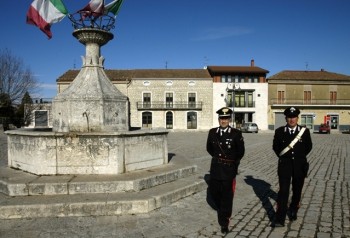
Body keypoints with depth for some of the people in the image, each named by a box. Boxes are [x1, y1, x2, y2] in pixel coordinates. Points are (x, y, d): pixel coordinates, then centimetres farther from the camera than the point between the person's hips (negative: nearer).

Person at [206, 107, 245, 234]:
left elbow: (241, 152, 1)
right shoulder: (212, 132, 1)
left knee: (227, 196, 3)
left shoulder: (236, 133, -9)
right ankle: (222, 209, 43)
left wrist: (232, 162, 9)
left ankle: (224, 222, 17)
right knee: (213, 192, 12)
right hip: (215, 168, 4)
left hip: (229, 169, -3)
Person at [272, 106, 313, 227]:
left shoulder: (305, 131, -1)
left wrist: (300, 156, 7)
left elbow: (308, 147, 9)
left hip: (300, 165, 2)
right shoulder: (279, 131, -2)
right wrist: (283, 156, 3)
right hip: (285, 164, -1)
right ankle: (280, 218, -6)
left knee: (297, 190, 16)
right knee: (283, 191, -7)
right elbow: (275, 146, 8)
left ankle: (293, 210, 39)